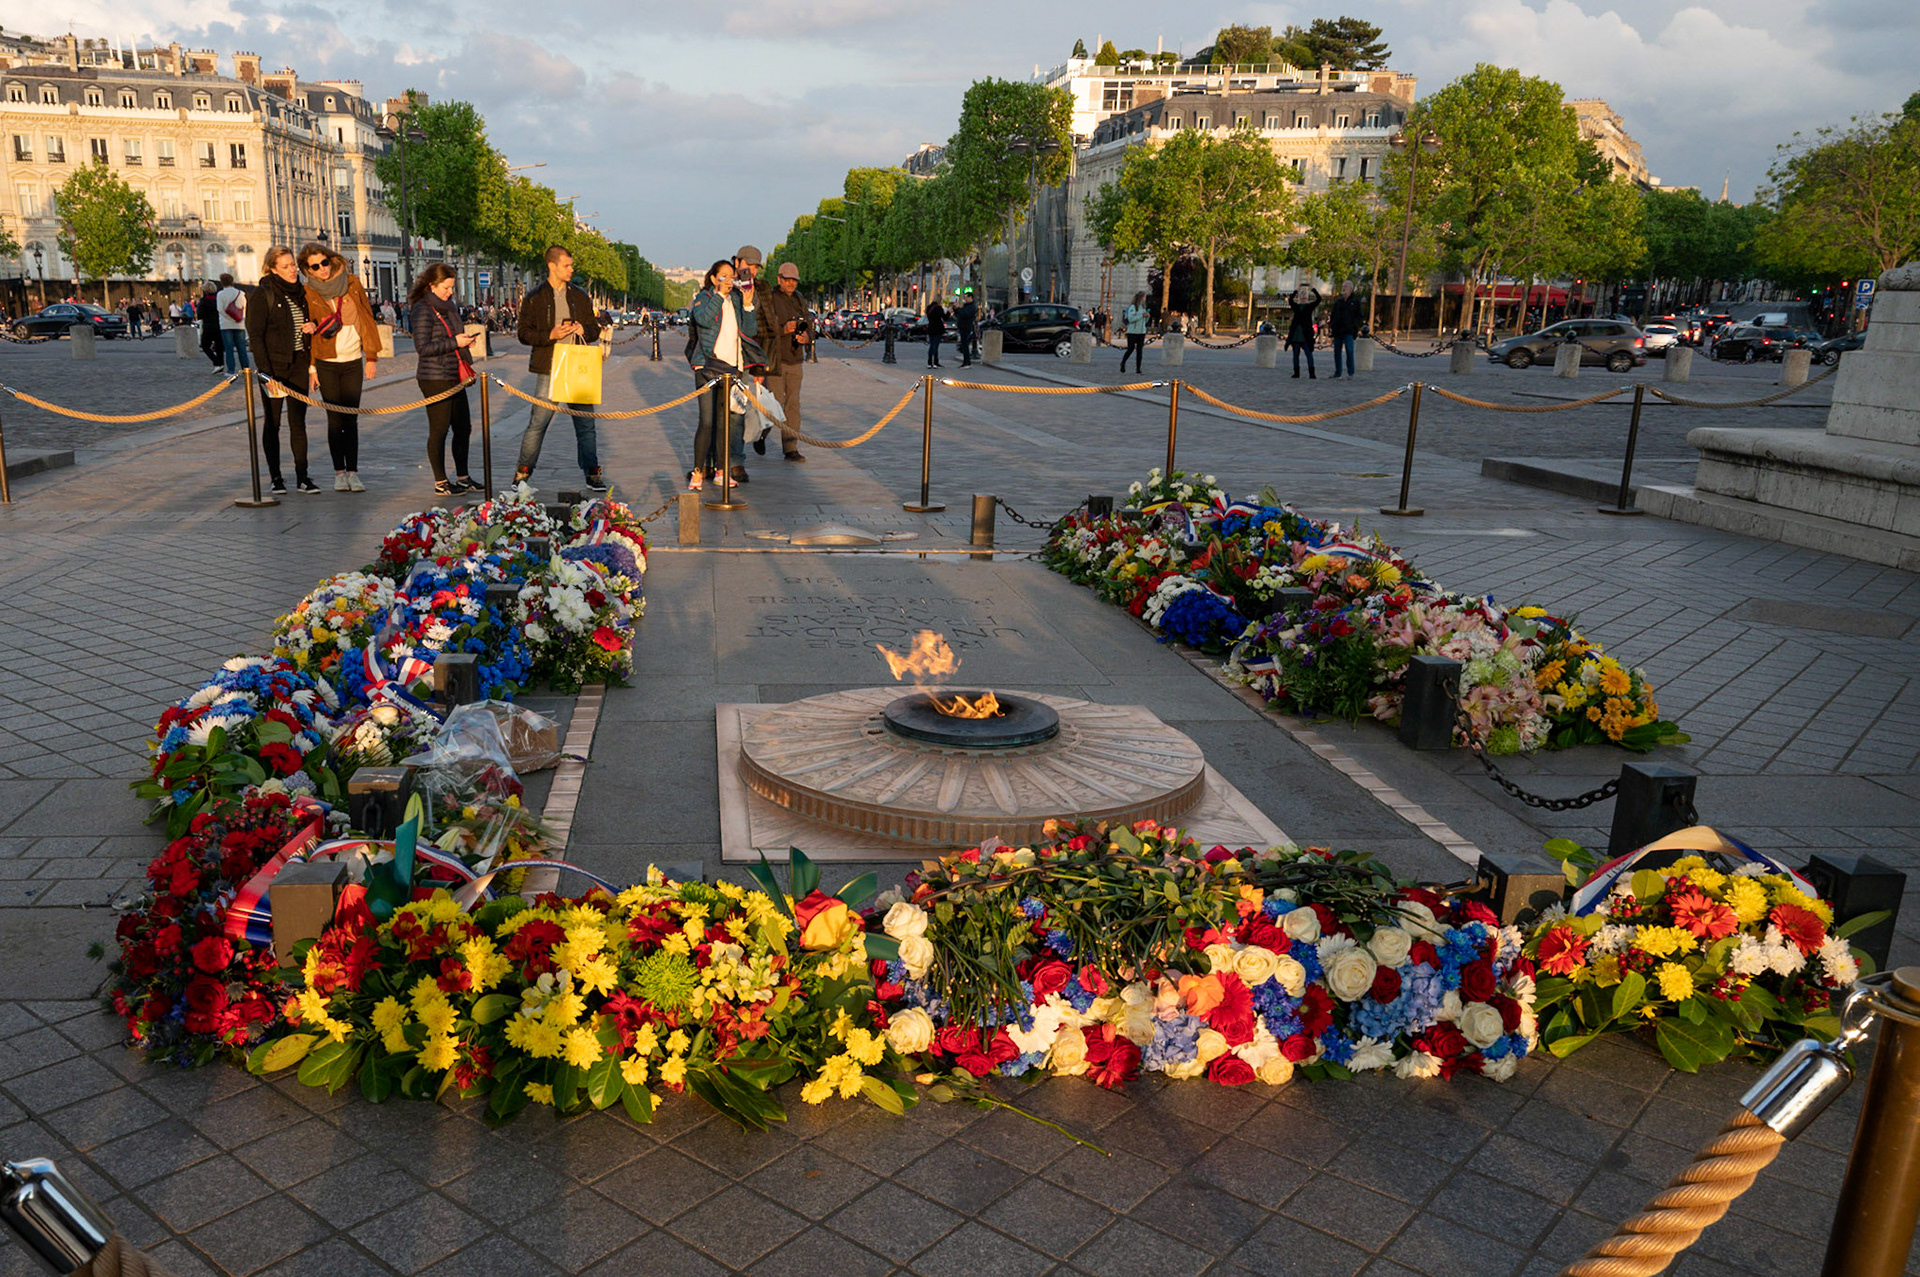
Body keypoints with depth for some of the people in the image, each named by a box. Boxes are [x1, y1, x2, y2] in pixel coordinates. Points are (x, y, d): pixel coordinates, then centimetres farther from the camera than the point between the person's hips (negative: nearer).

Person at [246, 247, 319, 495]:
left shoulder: (300, 293, 10)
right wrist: (267, 373, -17)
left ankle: (302, 476, 7)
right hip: (274, 366, -4)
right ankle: (276, 477, 11)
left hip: (298, 365, 5)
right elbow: (255, 336, -10)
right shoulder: (263, 295, -7)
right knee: (273, 424, 4)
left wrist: (312, 326, 0)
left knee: (298, 422, 4)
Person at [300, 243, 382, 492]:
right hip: (326, 363, -1)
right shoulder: (308, 293, -1)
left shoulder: (352, 283, 3)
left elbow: (366, 318, 6)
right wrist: (311, 367, -2)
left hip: (353, 361, 1)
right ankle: (339, 472, 8)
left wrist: (371, 356, 3)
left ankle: (353, 472, 5)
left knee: (351, 419, 1)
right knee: (335, 419, 1)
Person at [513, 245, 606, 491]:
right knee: (537, 423, -3)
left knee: (585, 424, 5)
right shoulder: (535, 299, 2)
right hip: (549, 370, -3)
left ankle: (592, 474, 13)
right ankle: (522, 473, 7)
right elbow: (524, 334, 0)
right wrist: (550, 335, -16)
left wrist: (584, 330, -4)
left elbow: (595, 330, 19)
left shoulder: (580, 297, 14)